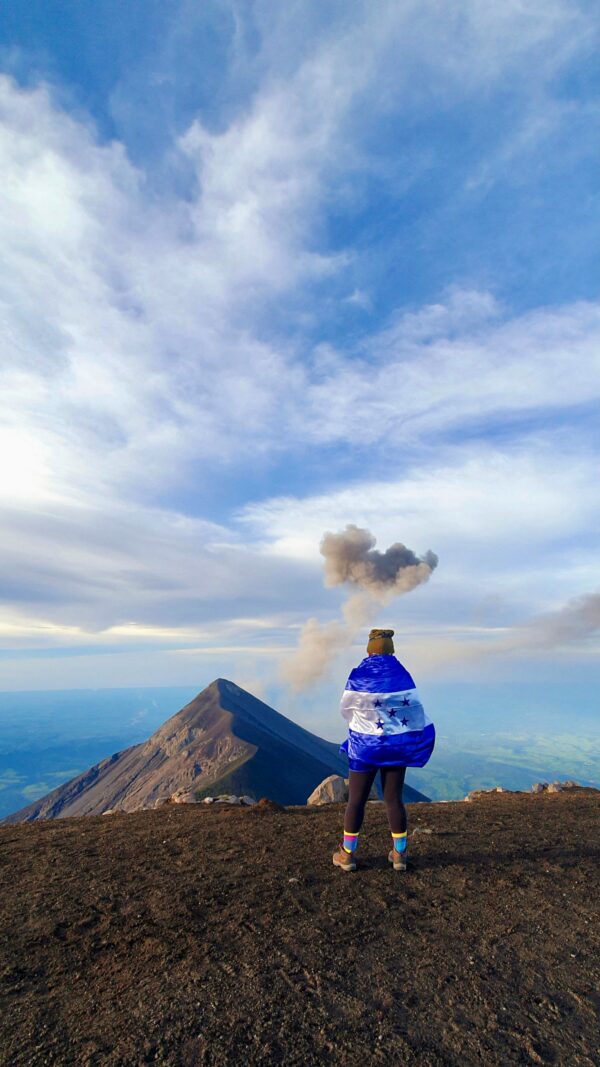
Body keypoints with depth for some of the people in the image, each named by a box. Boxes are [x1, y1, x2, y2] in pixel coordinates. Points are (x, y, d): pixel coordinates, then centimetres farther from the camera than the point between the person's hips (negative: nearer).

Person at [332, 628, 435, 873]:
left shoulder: (358, 676, -10)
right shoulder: (402, 675, -5)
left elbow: (346, 710, 0)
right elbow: (415, 711, -1)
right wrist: (422, 735, 17)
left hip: (364, 745, -2)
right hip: (396, 746, 2)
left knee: (356, 800, 10)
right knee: (394, 799, 14)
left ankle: (348, 854, 21)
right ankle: (399, 854, 24)